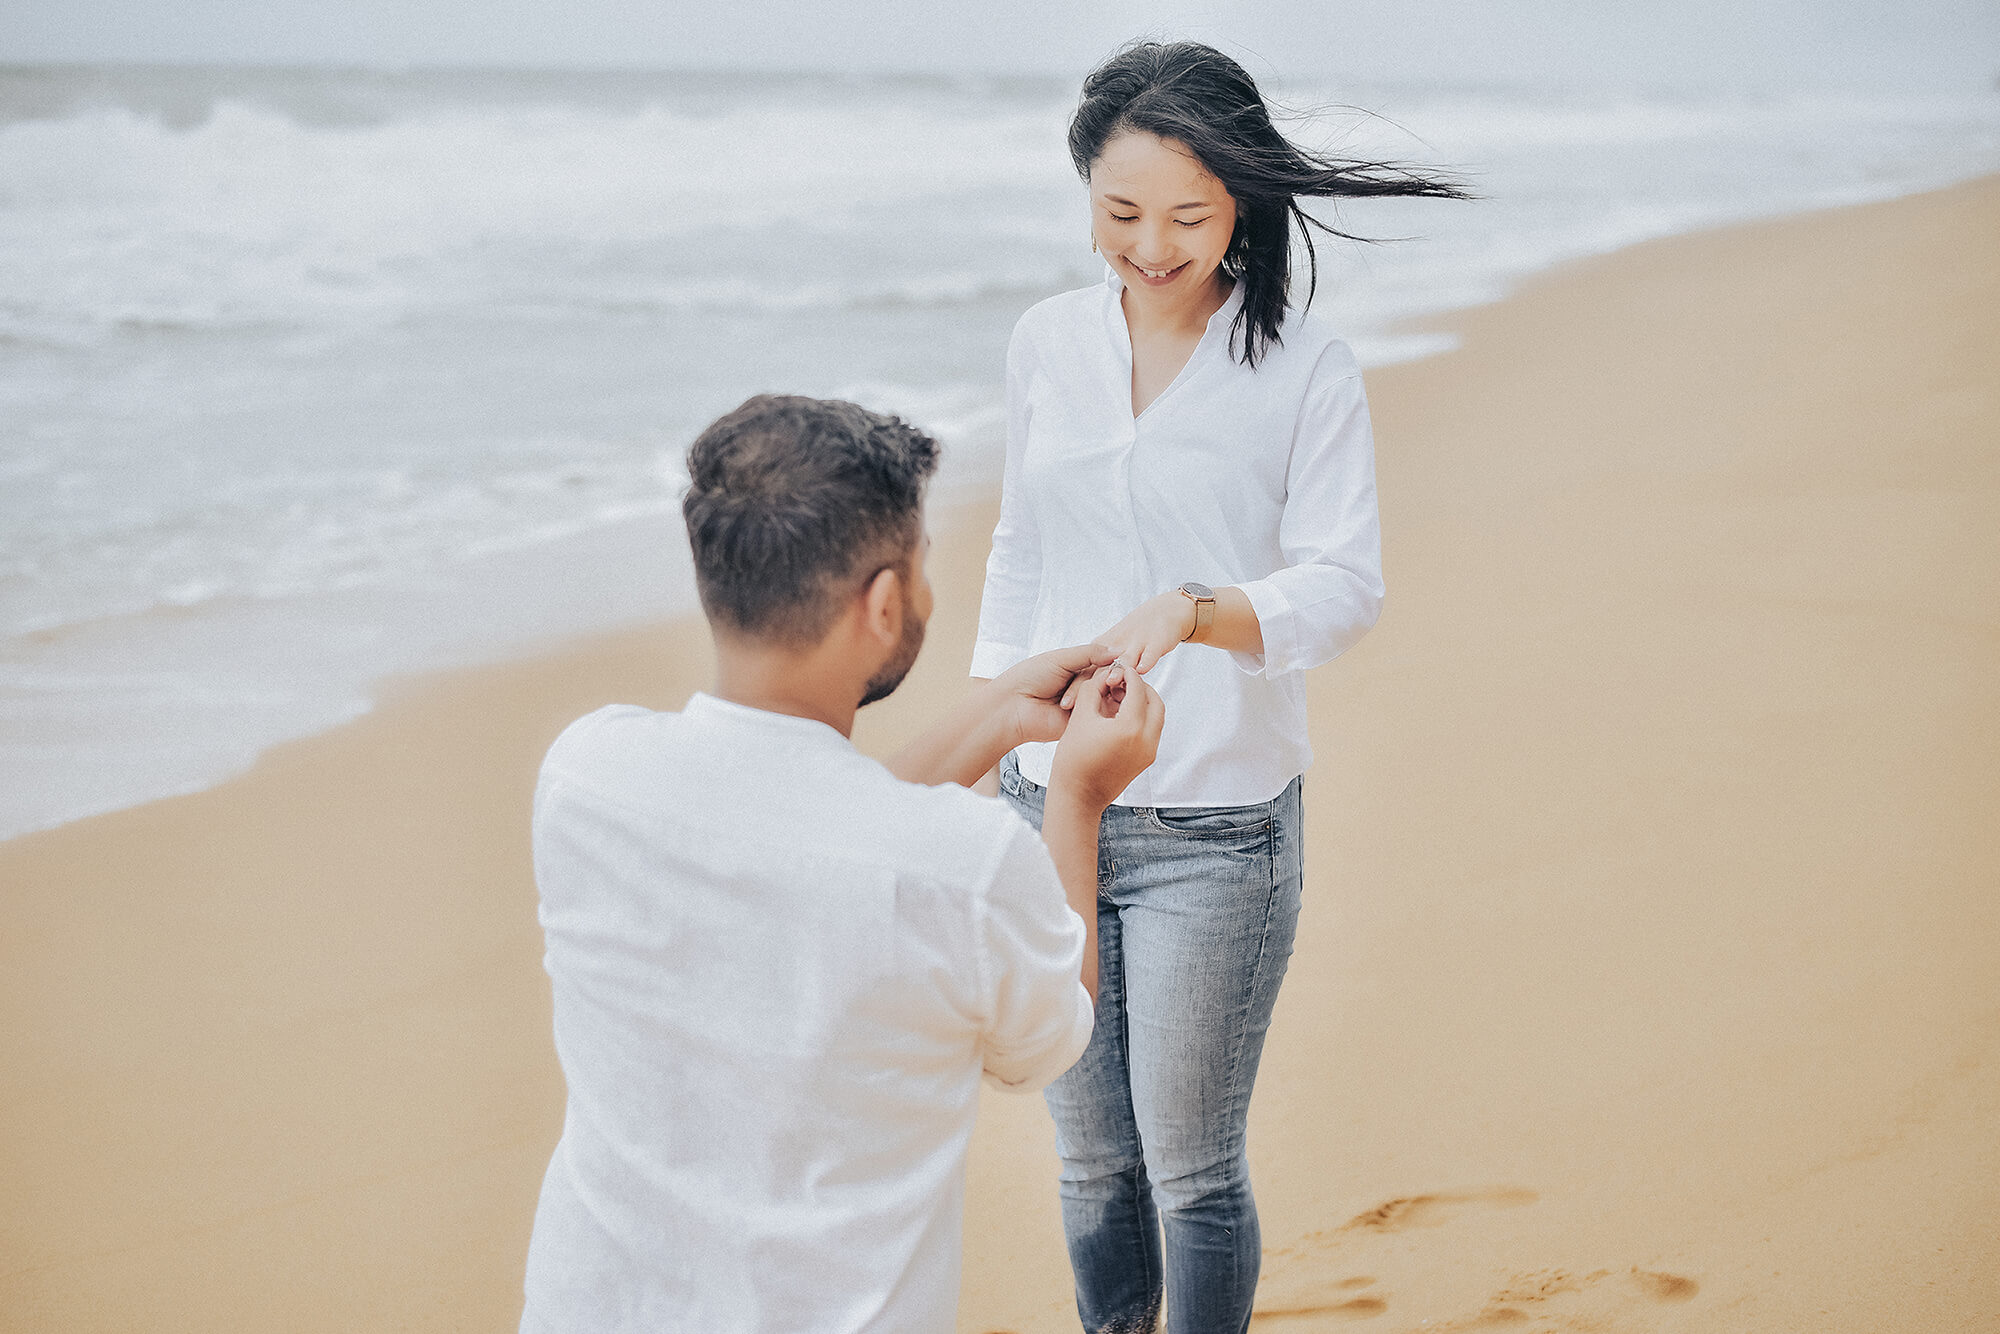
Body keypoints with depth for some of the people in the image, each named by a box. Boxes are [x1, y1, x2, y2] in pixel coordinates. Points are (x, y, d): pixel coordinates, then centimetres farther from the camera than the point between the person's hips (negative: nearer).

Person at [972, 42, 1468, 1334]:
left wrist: (1191, 611, -33)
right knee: (1091, 1159, 15)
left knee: (1191, 1168, 5)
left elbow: (1345, 586, -15)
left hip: (1216, 832, -4)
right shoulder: (1048, 343, 4)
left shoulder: (1307, 368, -9)